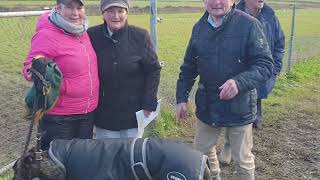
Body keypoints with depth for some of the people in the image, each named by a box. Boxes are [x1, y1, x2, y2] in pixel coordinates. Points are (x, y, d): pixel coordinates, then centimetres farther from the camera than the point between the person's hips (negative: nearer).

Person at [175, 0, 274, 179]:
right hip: (207, 105, 5)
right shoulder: (199, 27, 2)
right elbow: (189, 67, 9)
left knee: (243, 160, 12)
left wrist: (240, 82, -31)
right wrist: (182, 98, 4)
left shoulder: (249, 25, -13)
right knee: (202, 150, 20)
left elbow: (266, 64, -16)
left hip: (239, 107, -4)